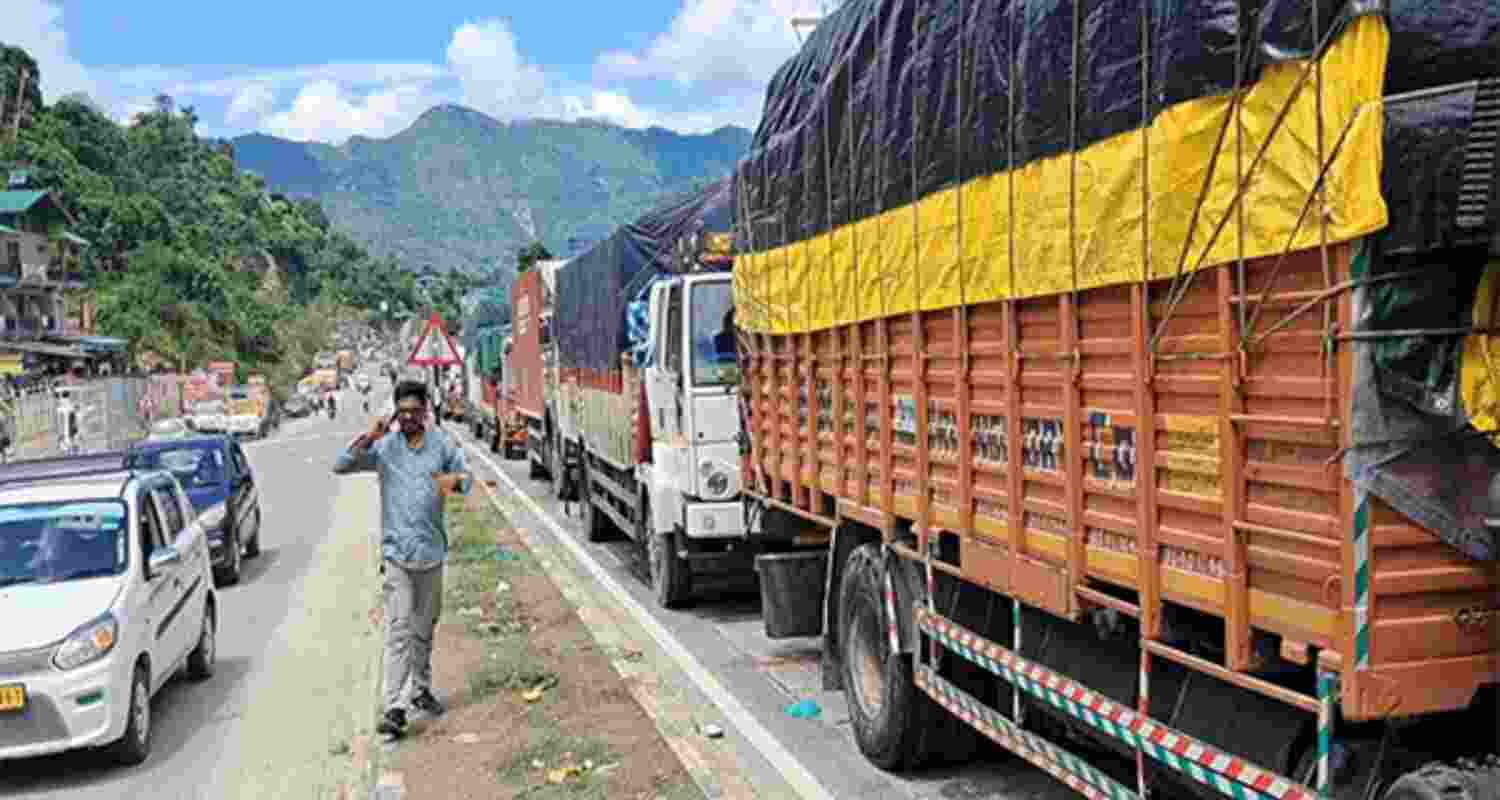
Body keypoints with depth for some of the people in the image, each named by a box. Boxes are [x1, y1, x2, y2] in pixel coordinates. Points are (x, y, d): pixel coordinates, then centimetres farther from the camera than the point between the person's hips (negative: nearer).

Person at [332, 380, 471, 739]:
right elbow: (340, 467, -2)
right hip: (396, 551, -2)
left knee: (424, 629, 16)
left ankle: (420, 689, 32)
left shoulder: (444, 445, 4)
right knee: (399, 631, -9)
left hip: (431, 550, 2)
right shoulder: (384, 447, 2)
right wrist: (368, 438, -15)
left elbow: (466, 475, 5)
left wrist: (455, 480, -19)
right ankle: (395, 709, -12)